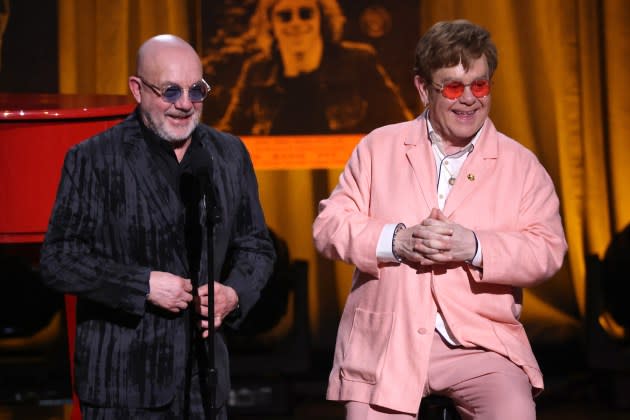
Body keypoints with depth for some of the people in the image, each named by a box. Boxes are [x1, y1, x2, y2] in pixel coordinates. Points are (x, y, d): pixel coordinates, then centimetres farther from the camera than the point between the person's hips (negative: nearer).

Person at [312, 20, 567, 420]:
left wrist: (473, 247, -17)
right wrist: (396, 240, -13)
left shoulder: (521, 164, 8)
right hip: (384, 343, 1)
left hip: (481, 345, -1)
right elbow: (329, 225, 4)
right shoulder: (378, 147, 10)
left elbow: (548, 249, -1)